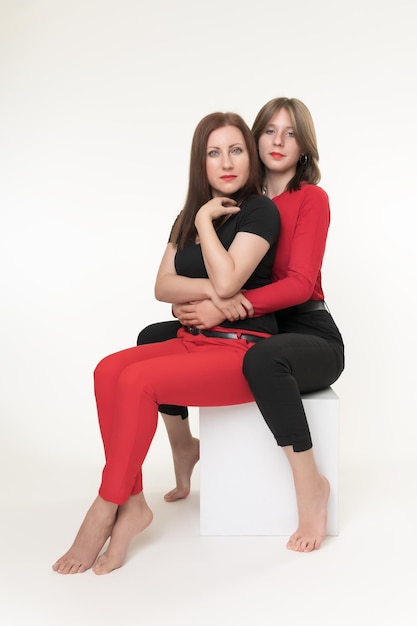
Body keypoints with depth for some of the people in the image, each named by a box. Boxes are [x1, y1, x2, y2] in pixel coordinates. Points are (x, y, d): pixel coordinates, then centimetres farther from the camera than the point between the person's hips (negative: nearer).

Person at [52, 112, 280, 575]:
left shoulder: (260, 211, -5)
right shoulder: (188, 217, 16)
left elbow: (226, 281, -20)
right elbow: (163, 286, 5)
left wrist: (205, 220, -9)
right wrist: (207, 289, -12)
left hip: (243, 351, -7)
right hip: (192, 342, 7)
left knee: (138, 380, -26)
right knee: (109, 371, -18)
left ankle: (105, 509, -11)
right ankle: (132, 504, -14)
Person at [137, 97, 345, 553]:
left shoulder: (312, 199, -6)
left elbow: (300, 283, -18)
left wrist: (230, 306, -30)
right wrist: (195, 303, -21)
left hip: (308, 333, -6)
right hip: (247, 332, 6)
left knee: (262, 358, -40)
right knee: (153, 337, -3)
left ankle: (311, 486, -21)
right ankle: (182, 447, 13)